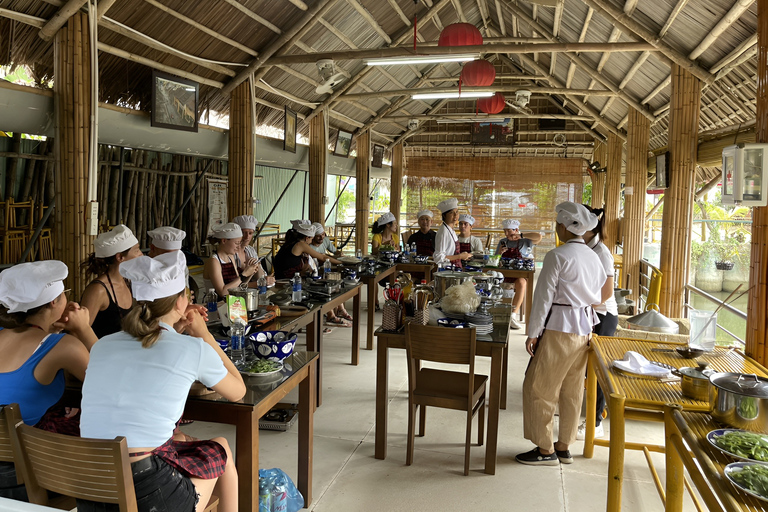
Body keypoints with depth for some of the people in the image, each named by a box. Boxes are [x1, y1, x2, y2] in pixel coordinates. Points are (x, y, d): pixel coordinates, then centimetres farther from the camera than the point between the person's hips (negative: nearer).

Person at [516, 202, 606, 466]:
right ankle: (564, 447, 24)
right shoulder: (593, 257, 9)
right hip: (584, 327, 8)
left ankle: (545, 450, 9)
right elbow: (597, 293, 15)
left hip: (559, 327, -8)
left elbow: (544, 296, -15)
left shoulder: (557, 256, -15)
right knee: (572, 390, 14)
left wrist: (533, 333, -10)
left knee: (538, 387, 3)